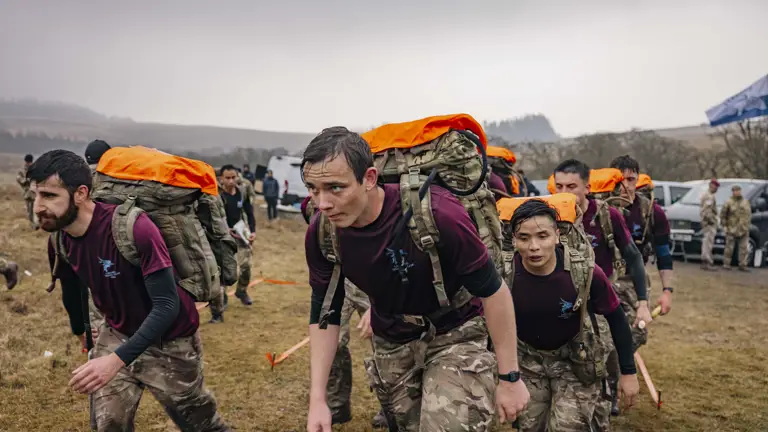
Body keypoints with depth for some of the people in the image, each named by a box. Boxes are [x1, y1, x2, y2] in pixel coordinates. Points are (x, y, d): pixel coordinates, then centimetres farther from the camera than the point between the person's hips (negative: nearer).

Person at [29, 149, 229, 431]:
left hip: (168, 343, -5)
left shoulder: (134, 228, -31)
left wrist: (117, 359, -41)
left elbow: (167, 305, -33)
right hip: (117, 335, 6)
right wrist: (79, 331, 29)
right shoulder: (59, 239, -8)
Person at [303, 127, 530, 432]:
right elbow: (325, 313, -4)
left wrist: (509, 378, -16)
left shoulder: (436, 213, -34)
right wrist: (317, 398, -8)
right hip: (390, 343, 5)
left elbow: (493, 290, -22)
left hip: (454, 335, -4)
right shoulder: (321, 235, -18)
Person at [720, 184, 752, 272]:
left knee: (743, 248, 2)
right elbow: (722, 215, -2)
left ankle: (742, 265, 6)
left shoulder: (746, 202, 11)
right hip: (732, 229, -4)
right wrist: (724, 226, -6)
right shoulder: (729, 202, -4)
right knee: (729, 247, -2)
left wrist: (748, 225, 12)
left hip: (743, 230, 4)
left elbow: (749, 214, 18)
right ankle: (726, 264, 7)